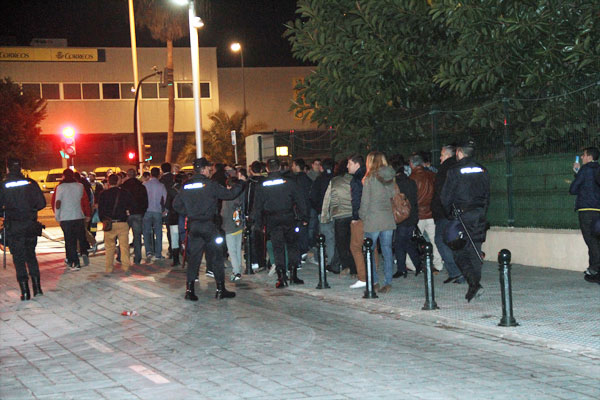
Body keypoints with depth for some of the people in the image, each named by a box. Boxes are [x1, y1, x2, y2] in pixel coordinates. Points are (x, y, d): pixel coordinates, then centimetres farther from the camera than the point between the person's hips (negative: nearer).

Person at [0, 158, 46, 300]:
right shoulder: (31, 183, -2)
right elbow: (41, 203, -3)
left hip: (13, 228, -2)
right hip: (30, 225, 2)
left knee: (18, 258, 5)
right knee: (31, 255, 17)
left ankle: (25, 291, 2)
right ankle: (37, 287, 11)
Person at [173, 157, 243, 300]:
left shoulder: (187, 186, 4)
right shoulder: (210, 185, -11)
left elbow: (176, 204, 7)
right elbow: (229, 194, -8)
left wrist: (189, 213, 13)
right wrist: (240, 184, 6)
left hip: (193, 225, 5)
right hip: (208, 225, -5)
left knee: (194, 257, 9)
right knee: (216, 256, 5)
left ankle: (190, 289, 4)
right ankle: (220, 289, 9)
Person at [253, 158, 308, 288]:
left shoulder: (262, 186, 0)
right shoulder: (289, 182, -2)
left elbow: (258, 206, 3)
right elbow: (300, 201, -1)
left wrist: (259, 223, 11)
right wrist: (304, 218, 6)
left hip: (272, 221, 0)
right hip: (288, 219, 0)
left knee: (278, 248, 2)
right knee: (292, 245, 11)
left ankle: (281, 277, -6)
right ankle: (294, 275, 9)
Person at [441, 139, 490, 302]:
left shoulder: (454, 171, -8)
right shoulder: (482, 170, 8)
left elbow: (446, 197, -5)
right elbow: (487, 195, 12)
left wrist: (450, 213, 11)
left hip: (462, 215, -5)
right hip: (479, 215, 5)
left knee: (458, 251, 0)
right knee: (475, 250, 10)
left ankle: (474, 283, -15)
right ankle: (475, 285, 12)